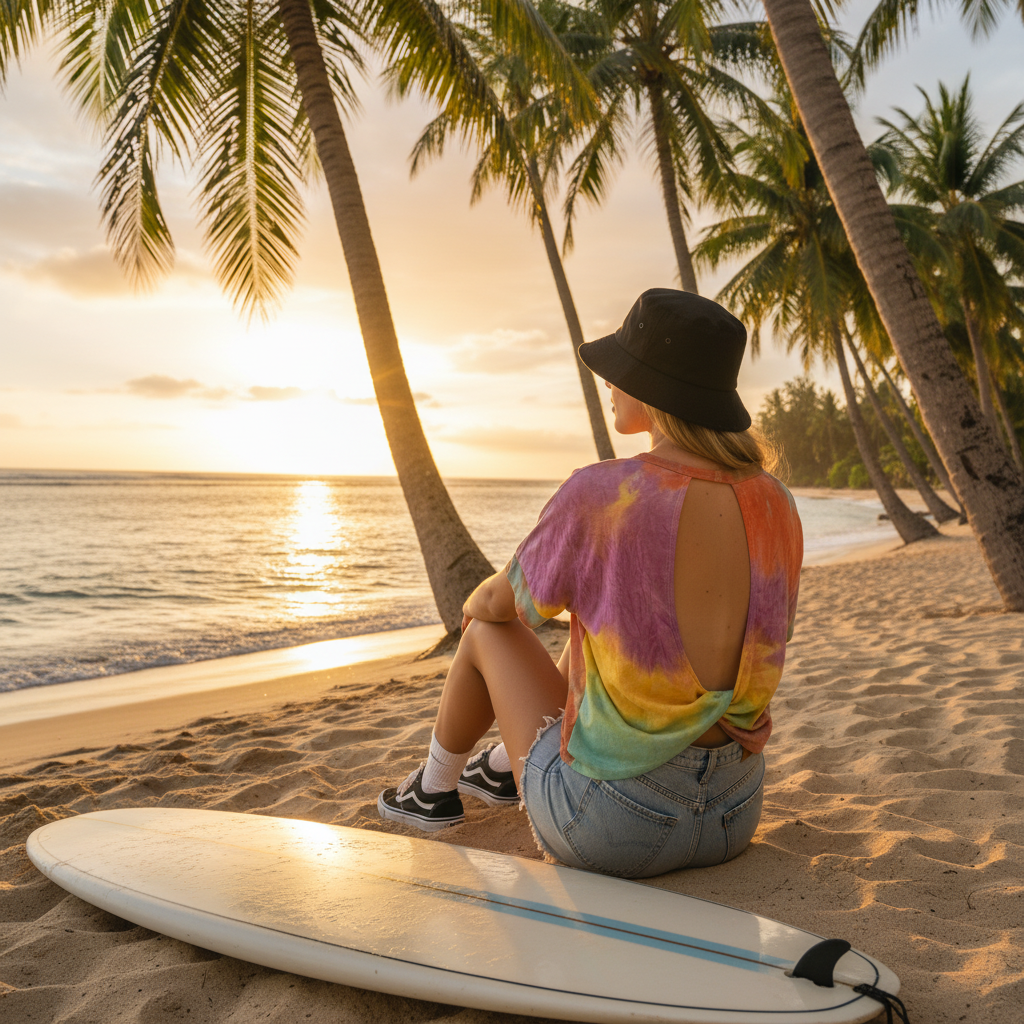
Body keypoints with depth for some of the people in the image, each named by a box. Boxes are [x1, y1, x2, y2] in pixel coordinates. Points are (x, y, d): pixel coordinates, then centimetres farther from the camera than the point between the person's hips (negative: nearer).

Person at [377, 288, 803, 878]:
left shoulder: (596, 497, -23)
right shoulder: (779, 507, -6)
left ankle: (436, 788, 47)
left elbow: (498, 603, -4)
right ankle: (504, 766, 56)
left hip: (607, 826, -5)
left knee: (489, 627, 19)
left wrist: (478, 601, 22)